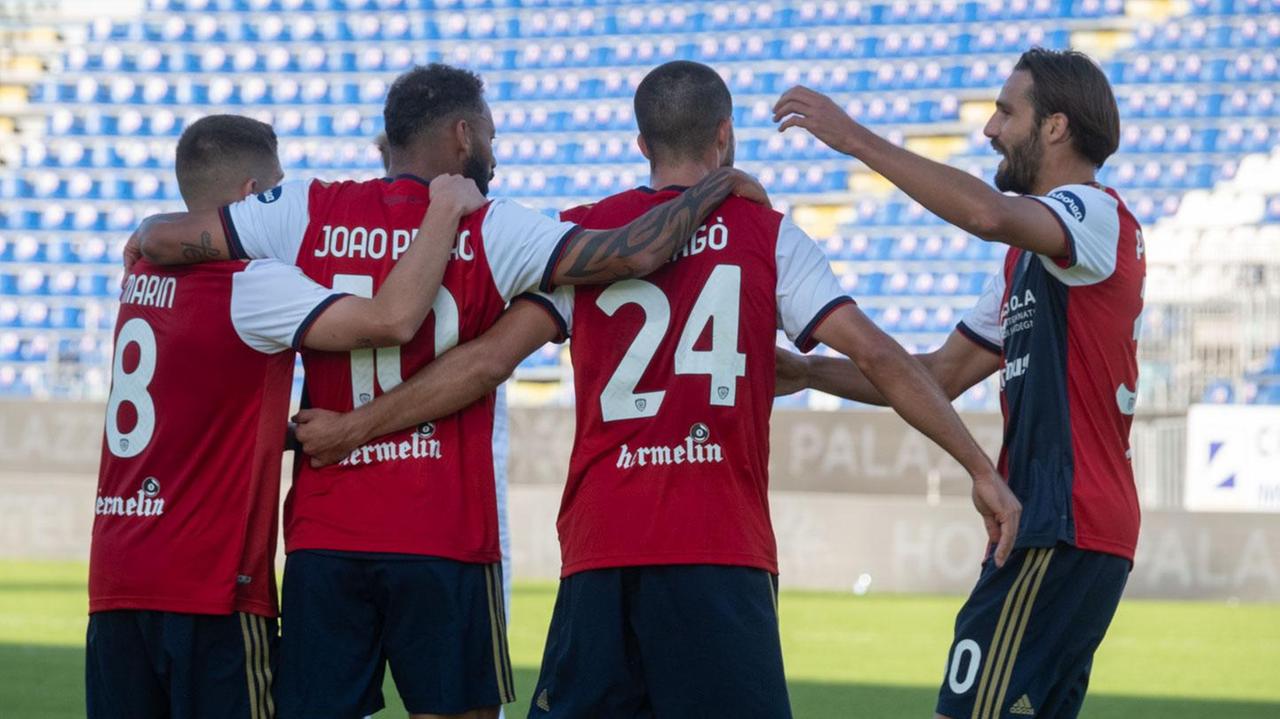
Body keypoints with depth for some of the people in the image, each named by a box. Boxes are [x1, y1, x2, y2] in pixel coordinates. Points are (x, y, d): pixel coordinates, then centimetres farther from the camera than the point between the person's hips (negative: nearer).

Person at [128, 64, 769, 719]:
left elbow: (158, 239, 2)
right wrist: (717, 187, 4)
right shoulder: (489, 233, -5)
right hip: (445, 540, -3)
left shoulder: (311, 212, 2)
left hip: (322, 536, 3)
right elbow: (636, 254, -13)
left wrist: (147, 236, 25)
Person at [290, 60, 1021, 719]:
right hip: (722, 553, -2)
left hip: (599, 552, 2)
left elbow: (488, 360, 2)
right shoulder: (768, 236, 4)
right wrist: (981, 468, 5)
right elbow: (877, 354, 0)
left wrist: (353, 427, 11)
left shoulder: (581, 235, 7)